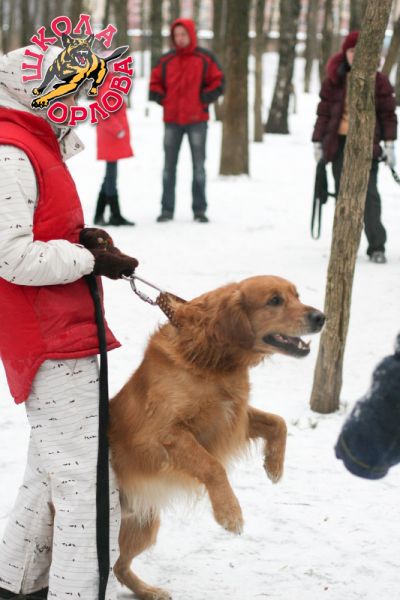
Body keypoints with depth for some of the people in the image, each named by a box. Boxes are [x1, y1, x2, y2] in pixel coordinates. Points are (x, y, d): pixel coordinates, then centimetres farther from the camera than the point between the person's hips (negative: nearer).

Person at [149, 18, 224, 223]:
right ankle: (167, 209, 9)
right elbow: (155, 83, 13)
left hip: (196, 120, -2)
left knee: (198, 165, 3)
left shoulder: (205, 58, -1)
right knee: (169, 165, 4)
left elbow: (218, 83, 1)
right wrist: (163, 99, -1)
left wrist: (203, 99, -9)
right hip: (172, 121, 2)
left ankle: (199, 210, 8)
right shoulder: (166, 60, 4)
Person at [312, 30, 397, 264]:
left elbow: (388, 113, 3)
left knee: (369, 194, -8)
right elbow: (324, 111, 10)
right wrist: (318, 142, 6)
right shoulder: (334, 79, 7)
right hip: (338, 142, 3)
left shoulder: (378, 80, 2)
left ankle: (377, 247, -7)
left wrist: (389, 143, -3)